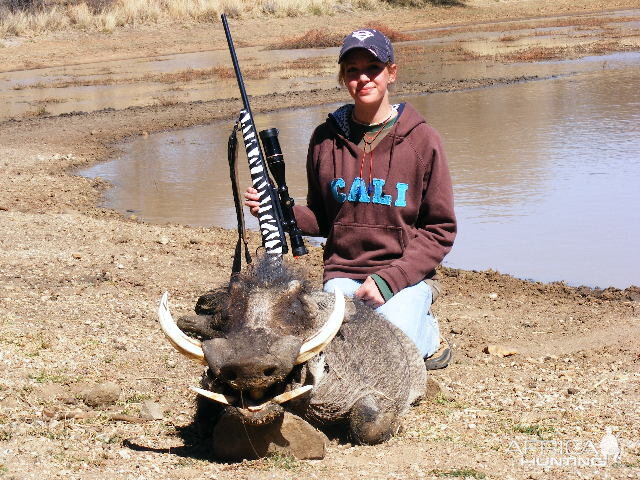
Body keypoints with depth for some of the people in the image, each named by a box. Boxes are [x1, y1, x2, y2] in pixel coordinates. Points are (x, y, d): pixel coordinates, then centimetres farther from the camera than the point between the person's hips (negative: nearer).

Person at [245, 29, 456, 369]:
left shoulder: (421, 139, -3)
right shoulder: (326, 139, 4)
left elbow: (440, 229, -2)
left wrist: (390, 279, -14)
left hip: (405, 274, -2)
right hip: (343, 274, 2)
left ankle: (427, 330, 9)